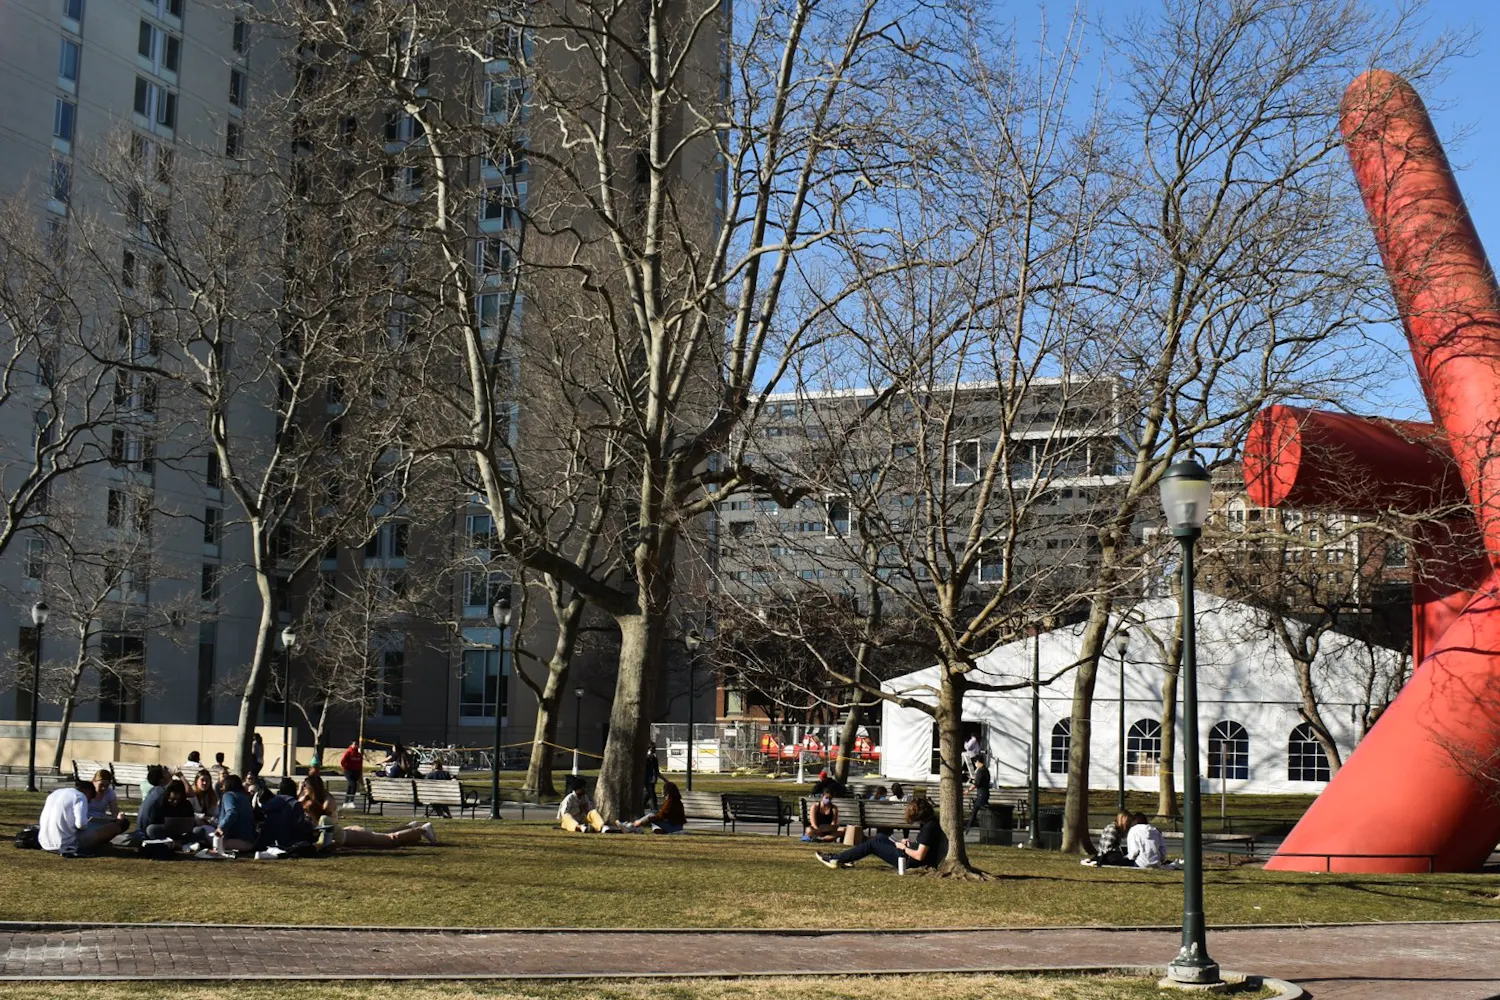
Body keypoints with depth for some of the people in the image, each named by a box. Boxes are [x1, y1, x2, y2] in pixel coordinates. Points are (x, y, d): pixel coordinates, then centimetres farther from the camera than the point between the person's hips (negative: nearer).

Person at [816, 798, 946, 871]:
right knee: (880, 839, 18)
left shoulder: (929, 828, -24)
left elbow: (919, 856, -27)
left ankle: (835, 859, 5)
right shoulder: (931, 823, 6)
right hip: (911, 860, 10)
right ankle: (843, 858, 19)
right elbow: (924, 846, 17)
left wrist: (904, 848, -12)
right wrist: (910, 843, 4)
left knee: (872, 844, -1)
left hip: (909, 861, -10)